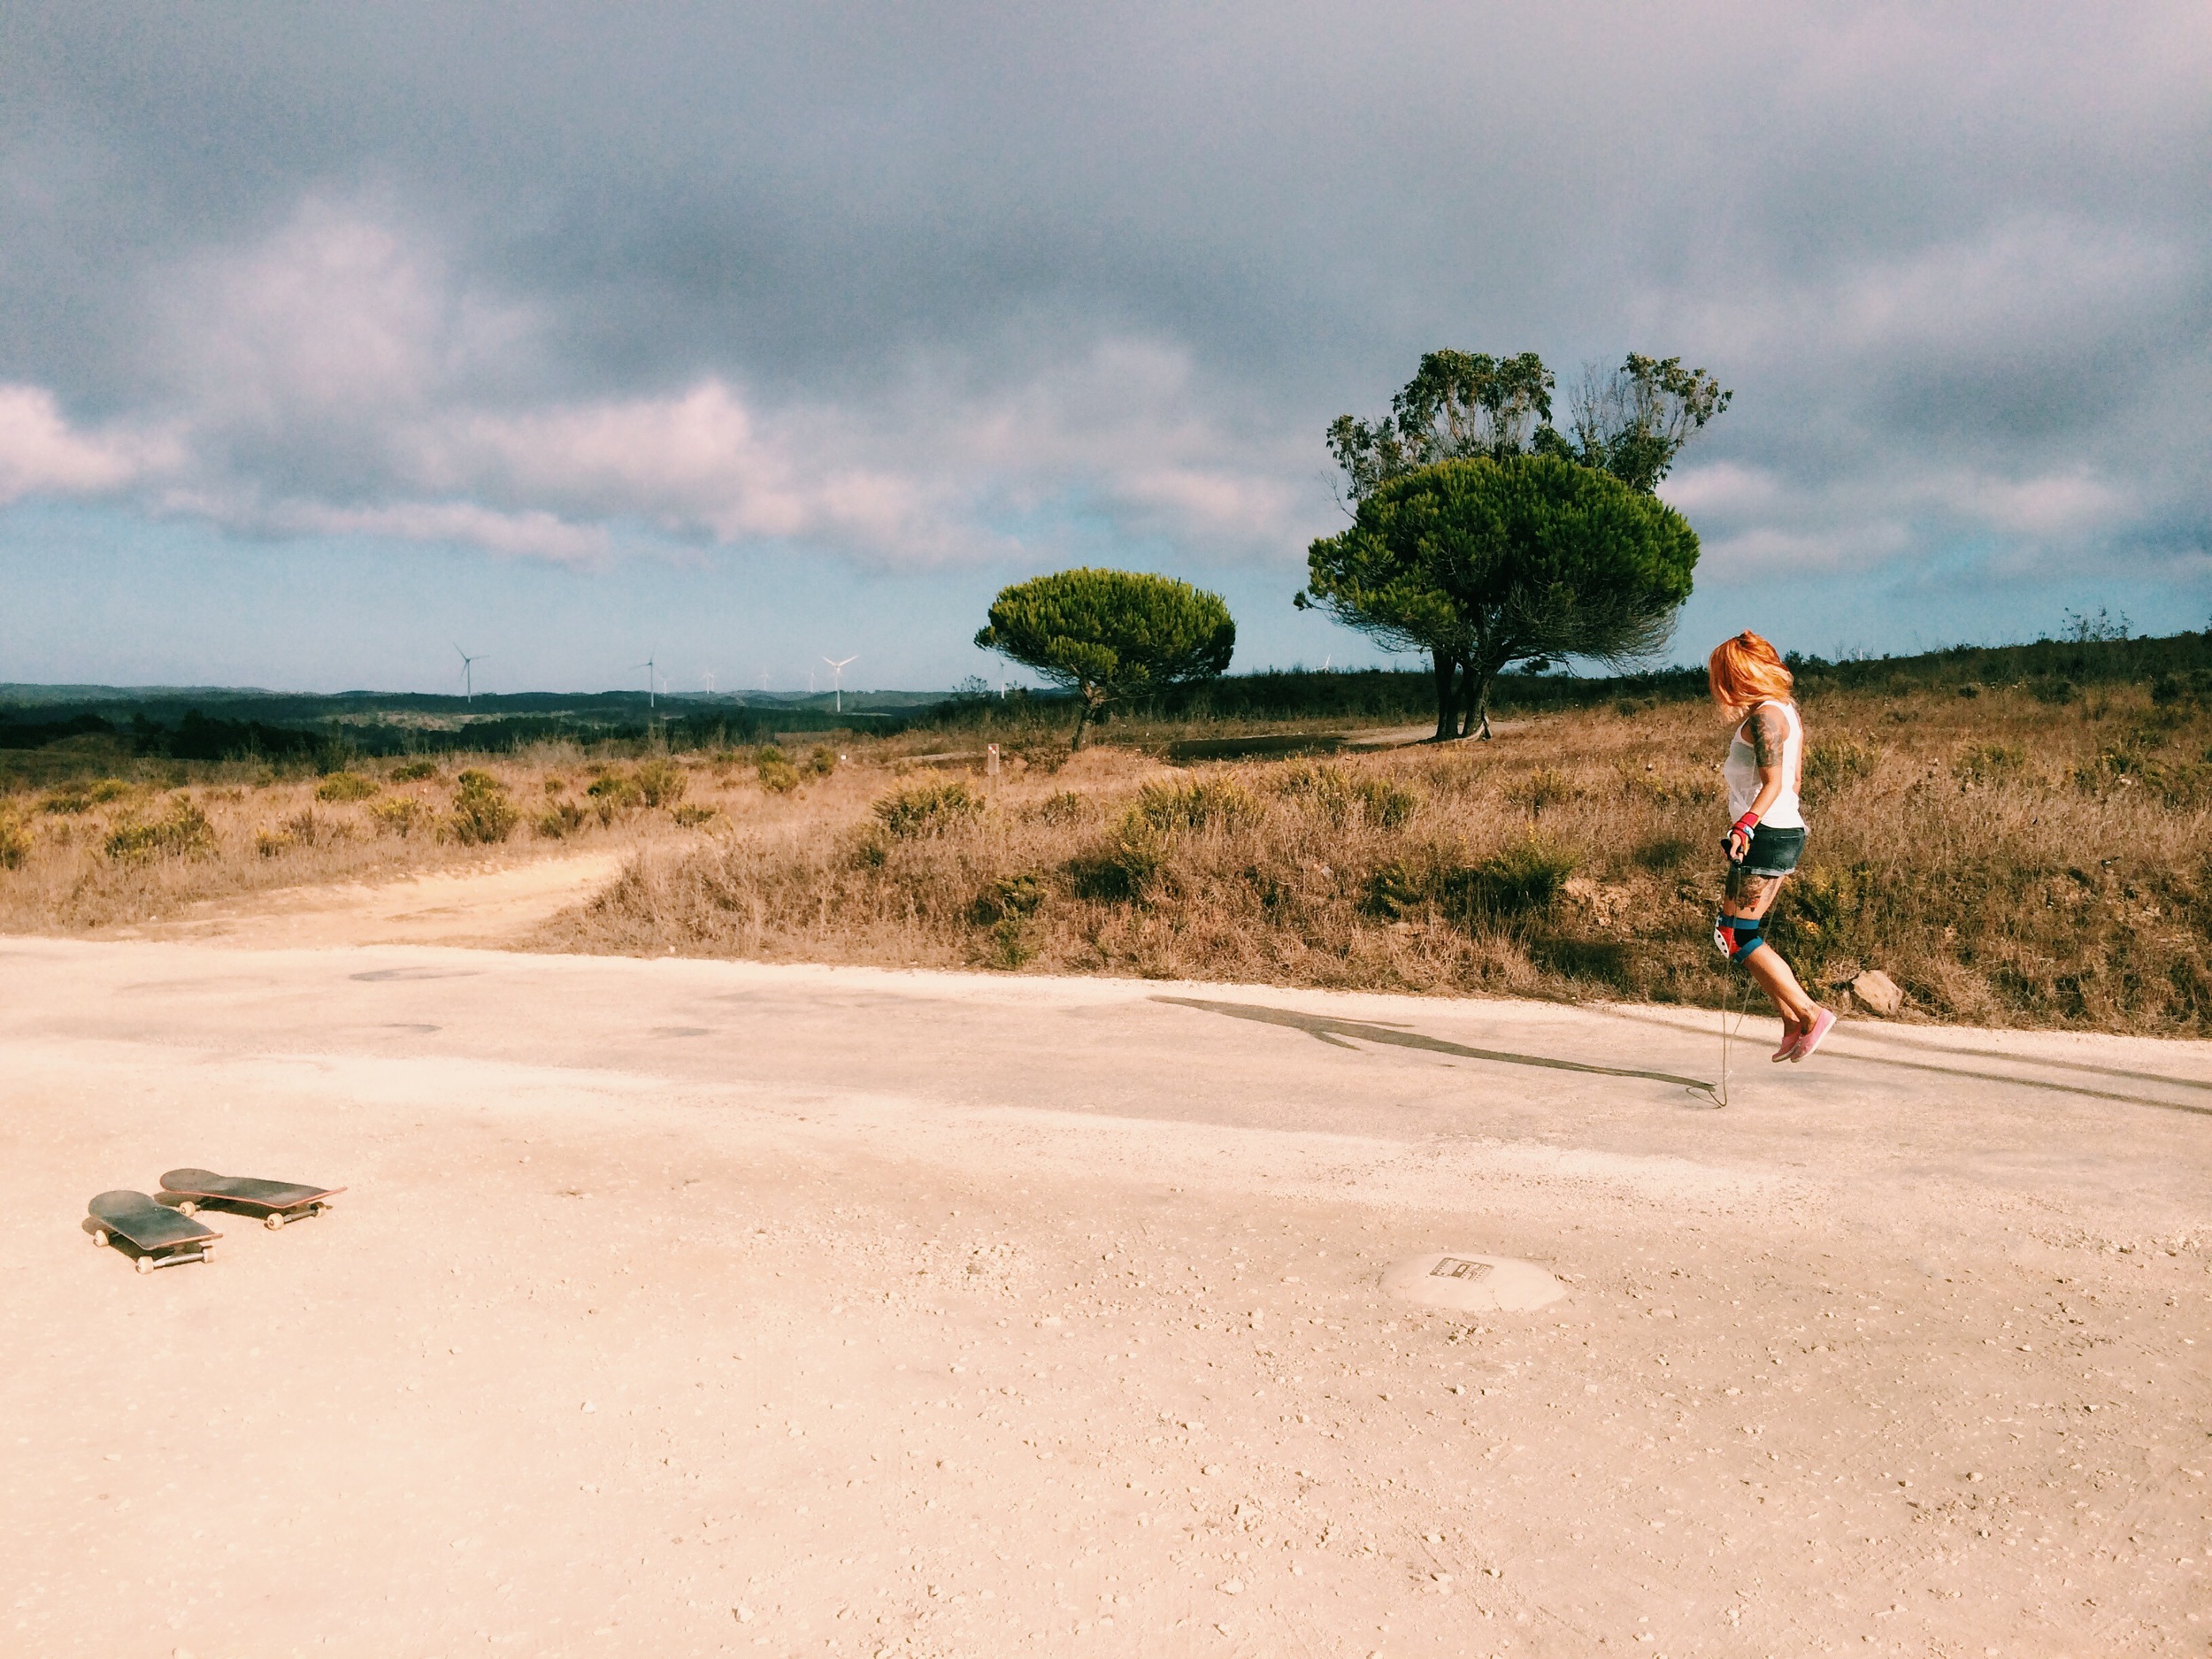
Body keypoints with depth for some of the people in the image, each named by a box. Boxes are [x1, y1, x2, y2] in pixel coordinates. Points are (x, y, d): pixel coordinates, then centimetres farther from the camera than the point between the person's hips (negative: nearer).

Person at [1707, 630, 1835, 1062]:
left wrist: (1744, 825, -36)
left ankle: (1810, 1014, -5)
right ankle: (1793, 1025, 13)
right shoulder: (1785, 711, 15)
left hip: (1767, 834, -10)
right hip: (1786, 831, 10)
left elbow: (1773, 784, -24)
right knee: (1747, 936, 13)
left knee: (1734, 936, -6)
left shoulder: (1765, 716, -14)